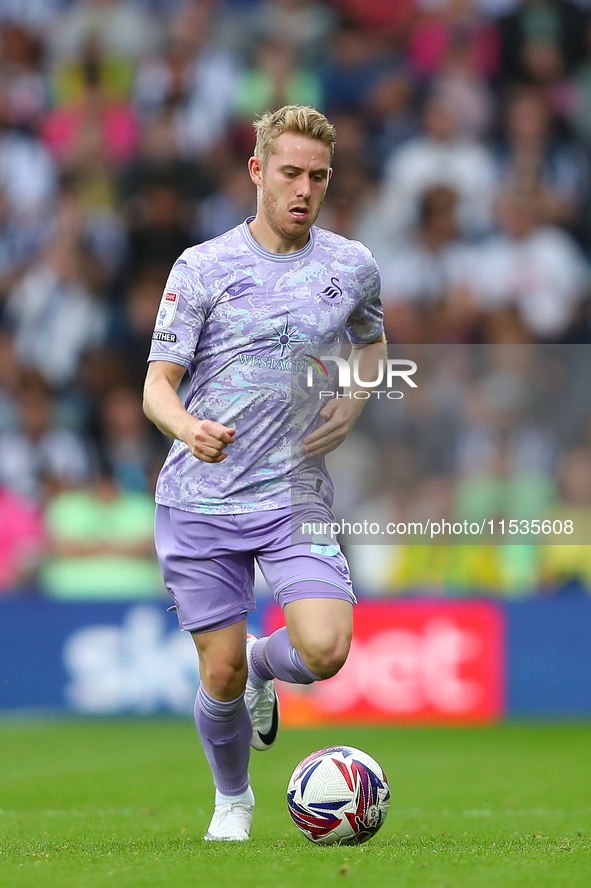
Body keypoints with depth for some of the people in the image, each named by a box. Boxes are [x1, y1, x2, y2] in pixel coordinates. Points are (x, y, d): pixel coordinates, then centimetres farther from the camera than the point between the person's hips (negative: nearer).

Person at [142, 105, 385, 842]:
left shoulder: (352, 266, 4)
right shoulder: (202, 267, -3)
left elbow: (371, 340, 25)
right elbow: (158, 383, -4)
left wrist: (353, 402, 4)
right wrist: (188, 427, -27)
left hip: (296, 496, 1)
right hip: (200, 498, -1)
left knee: (324, 651, -18)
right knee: (221, 676, -1)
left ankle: (263, 667, 19)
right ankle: (232, 800, 29)